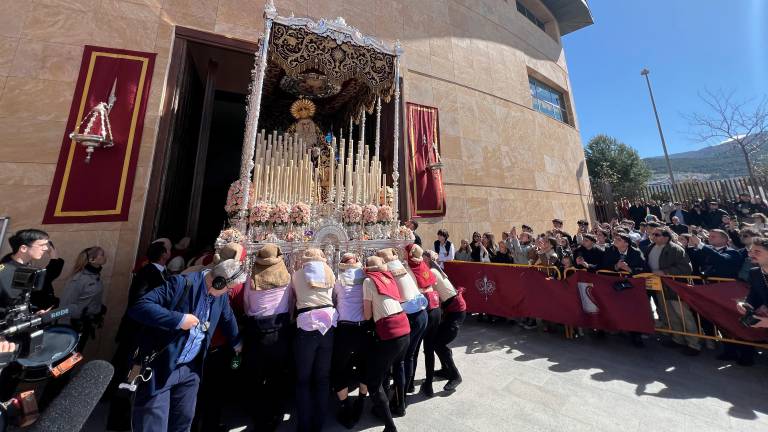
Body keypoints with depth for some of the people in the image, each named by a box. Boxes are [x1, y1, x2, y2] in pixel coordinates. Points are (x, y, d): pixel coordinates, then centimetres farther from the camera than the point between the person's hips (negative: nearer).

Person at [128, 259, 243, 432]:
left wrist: (237, 343, 26)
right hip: (160, 366, -6)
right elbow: (138, 307, -24)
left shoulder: (221, 295, -1)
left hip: (191, 369, 6)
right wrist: (179, 319, -30)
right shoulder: (182, 283, -22)